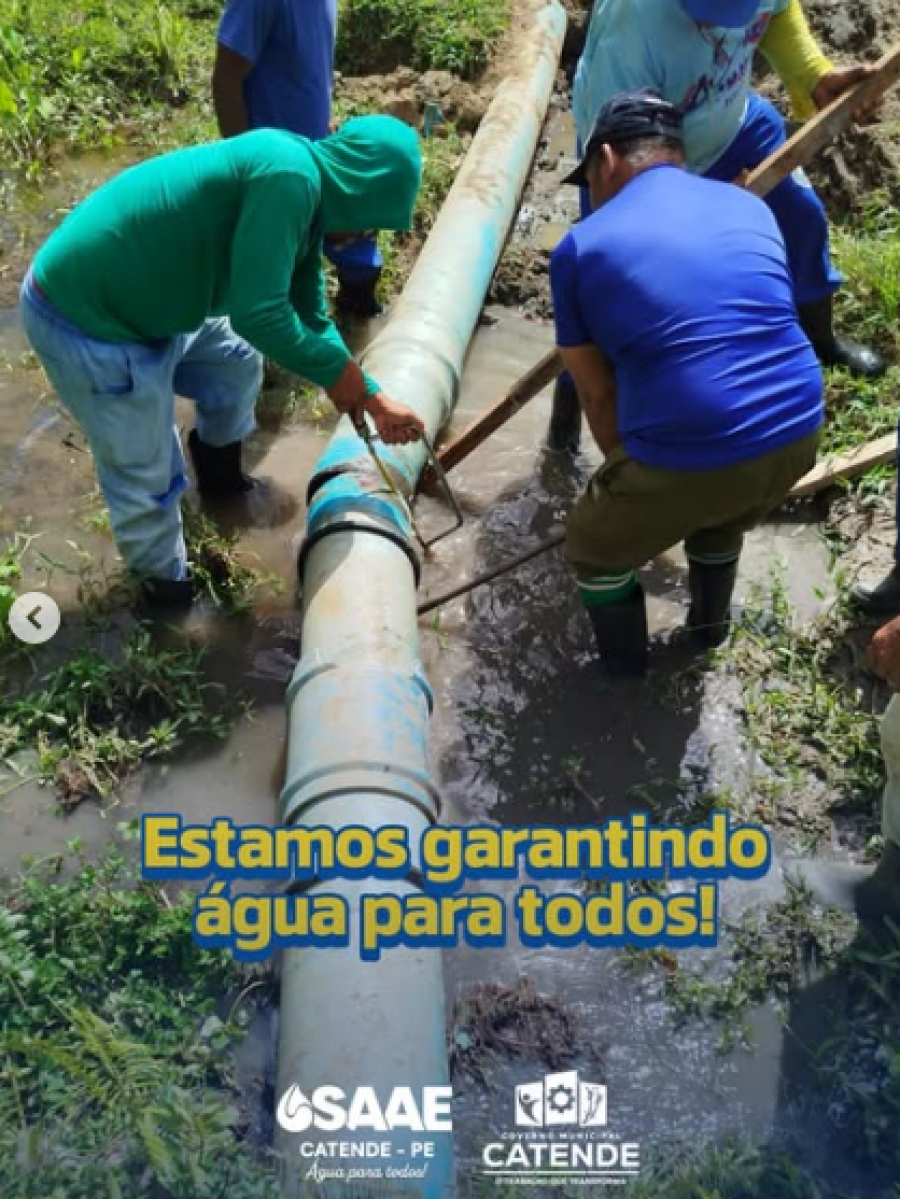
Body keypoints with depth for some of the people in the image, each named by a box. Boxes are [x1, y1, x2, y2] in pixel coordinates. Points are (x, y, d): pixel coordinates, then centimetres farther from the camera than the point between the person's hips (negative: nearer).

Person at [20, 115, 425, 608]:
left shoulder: (304, 190, 5)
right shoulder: (288, 175, -27)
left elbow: (309, 315, 13)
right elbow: (259, 314, -30)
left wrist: (372, 398, 12)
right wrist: (337, 370, -15)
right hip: (83, 321, -10)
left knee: (237, 364, 27)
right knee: (145, 471, 5)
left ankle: (220, 474, 51)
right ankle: (164, 578, 31)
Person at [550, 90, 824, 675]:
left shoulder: (581, 246, 2)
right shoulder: (749, 206, 17)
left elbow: (599, 394, 7)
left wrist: (630, 475, 27)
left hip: (688, 460, -5)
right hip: (798, 437, 5)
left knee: (595, 548, 25)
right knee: (724, 515, 38)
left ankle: (624, 658, 46)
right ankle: (711, 625, 59)